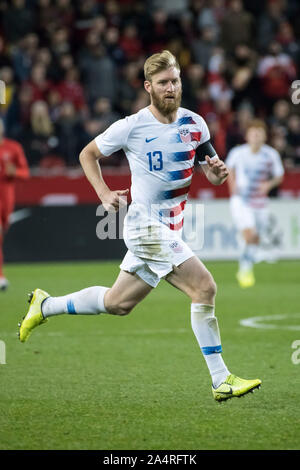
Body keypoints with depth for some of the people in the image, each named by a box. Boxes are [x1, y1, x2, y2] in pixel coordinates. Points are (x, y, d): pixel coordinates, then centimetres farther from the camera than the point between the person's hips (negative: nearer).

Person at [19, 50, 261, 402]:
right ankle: (221, 380, -13)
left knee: (117, 303, 17)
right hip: (148, 226, -7)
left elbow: (213, 174, 10)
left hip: (171, 227, 7)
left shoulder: (195, 124, 5)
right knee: (204, 288, -18)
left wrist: (218, 172, -14)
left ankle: (45, 306, 36)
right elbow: (88, 154, 5)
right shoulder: (132, 126, -9)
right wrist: (104, 194, -7)